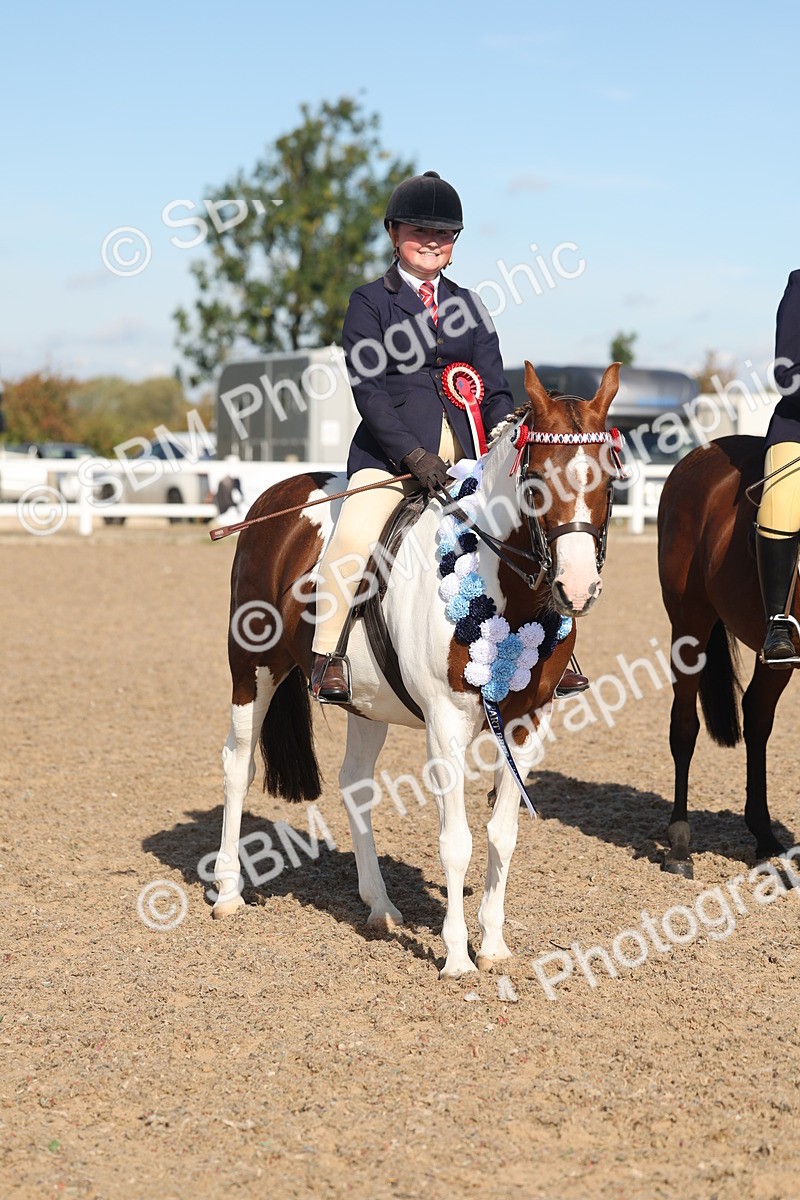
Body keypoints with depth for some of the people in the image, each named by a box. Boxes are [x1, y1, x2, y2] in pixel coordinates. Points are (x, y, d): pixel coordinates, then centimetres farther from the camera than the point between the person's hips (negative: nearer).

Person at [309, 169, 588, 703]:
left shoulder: (468, 306, 18)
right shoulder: (370, 303, 5)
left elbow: (495, 390, 14)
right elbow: (368, 390, -5)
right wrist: (413, 456, -17)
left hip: (465, 451, 4)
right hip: (391, 449, -4)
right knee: (355, 535, -28)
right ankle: (327, 657, -18)